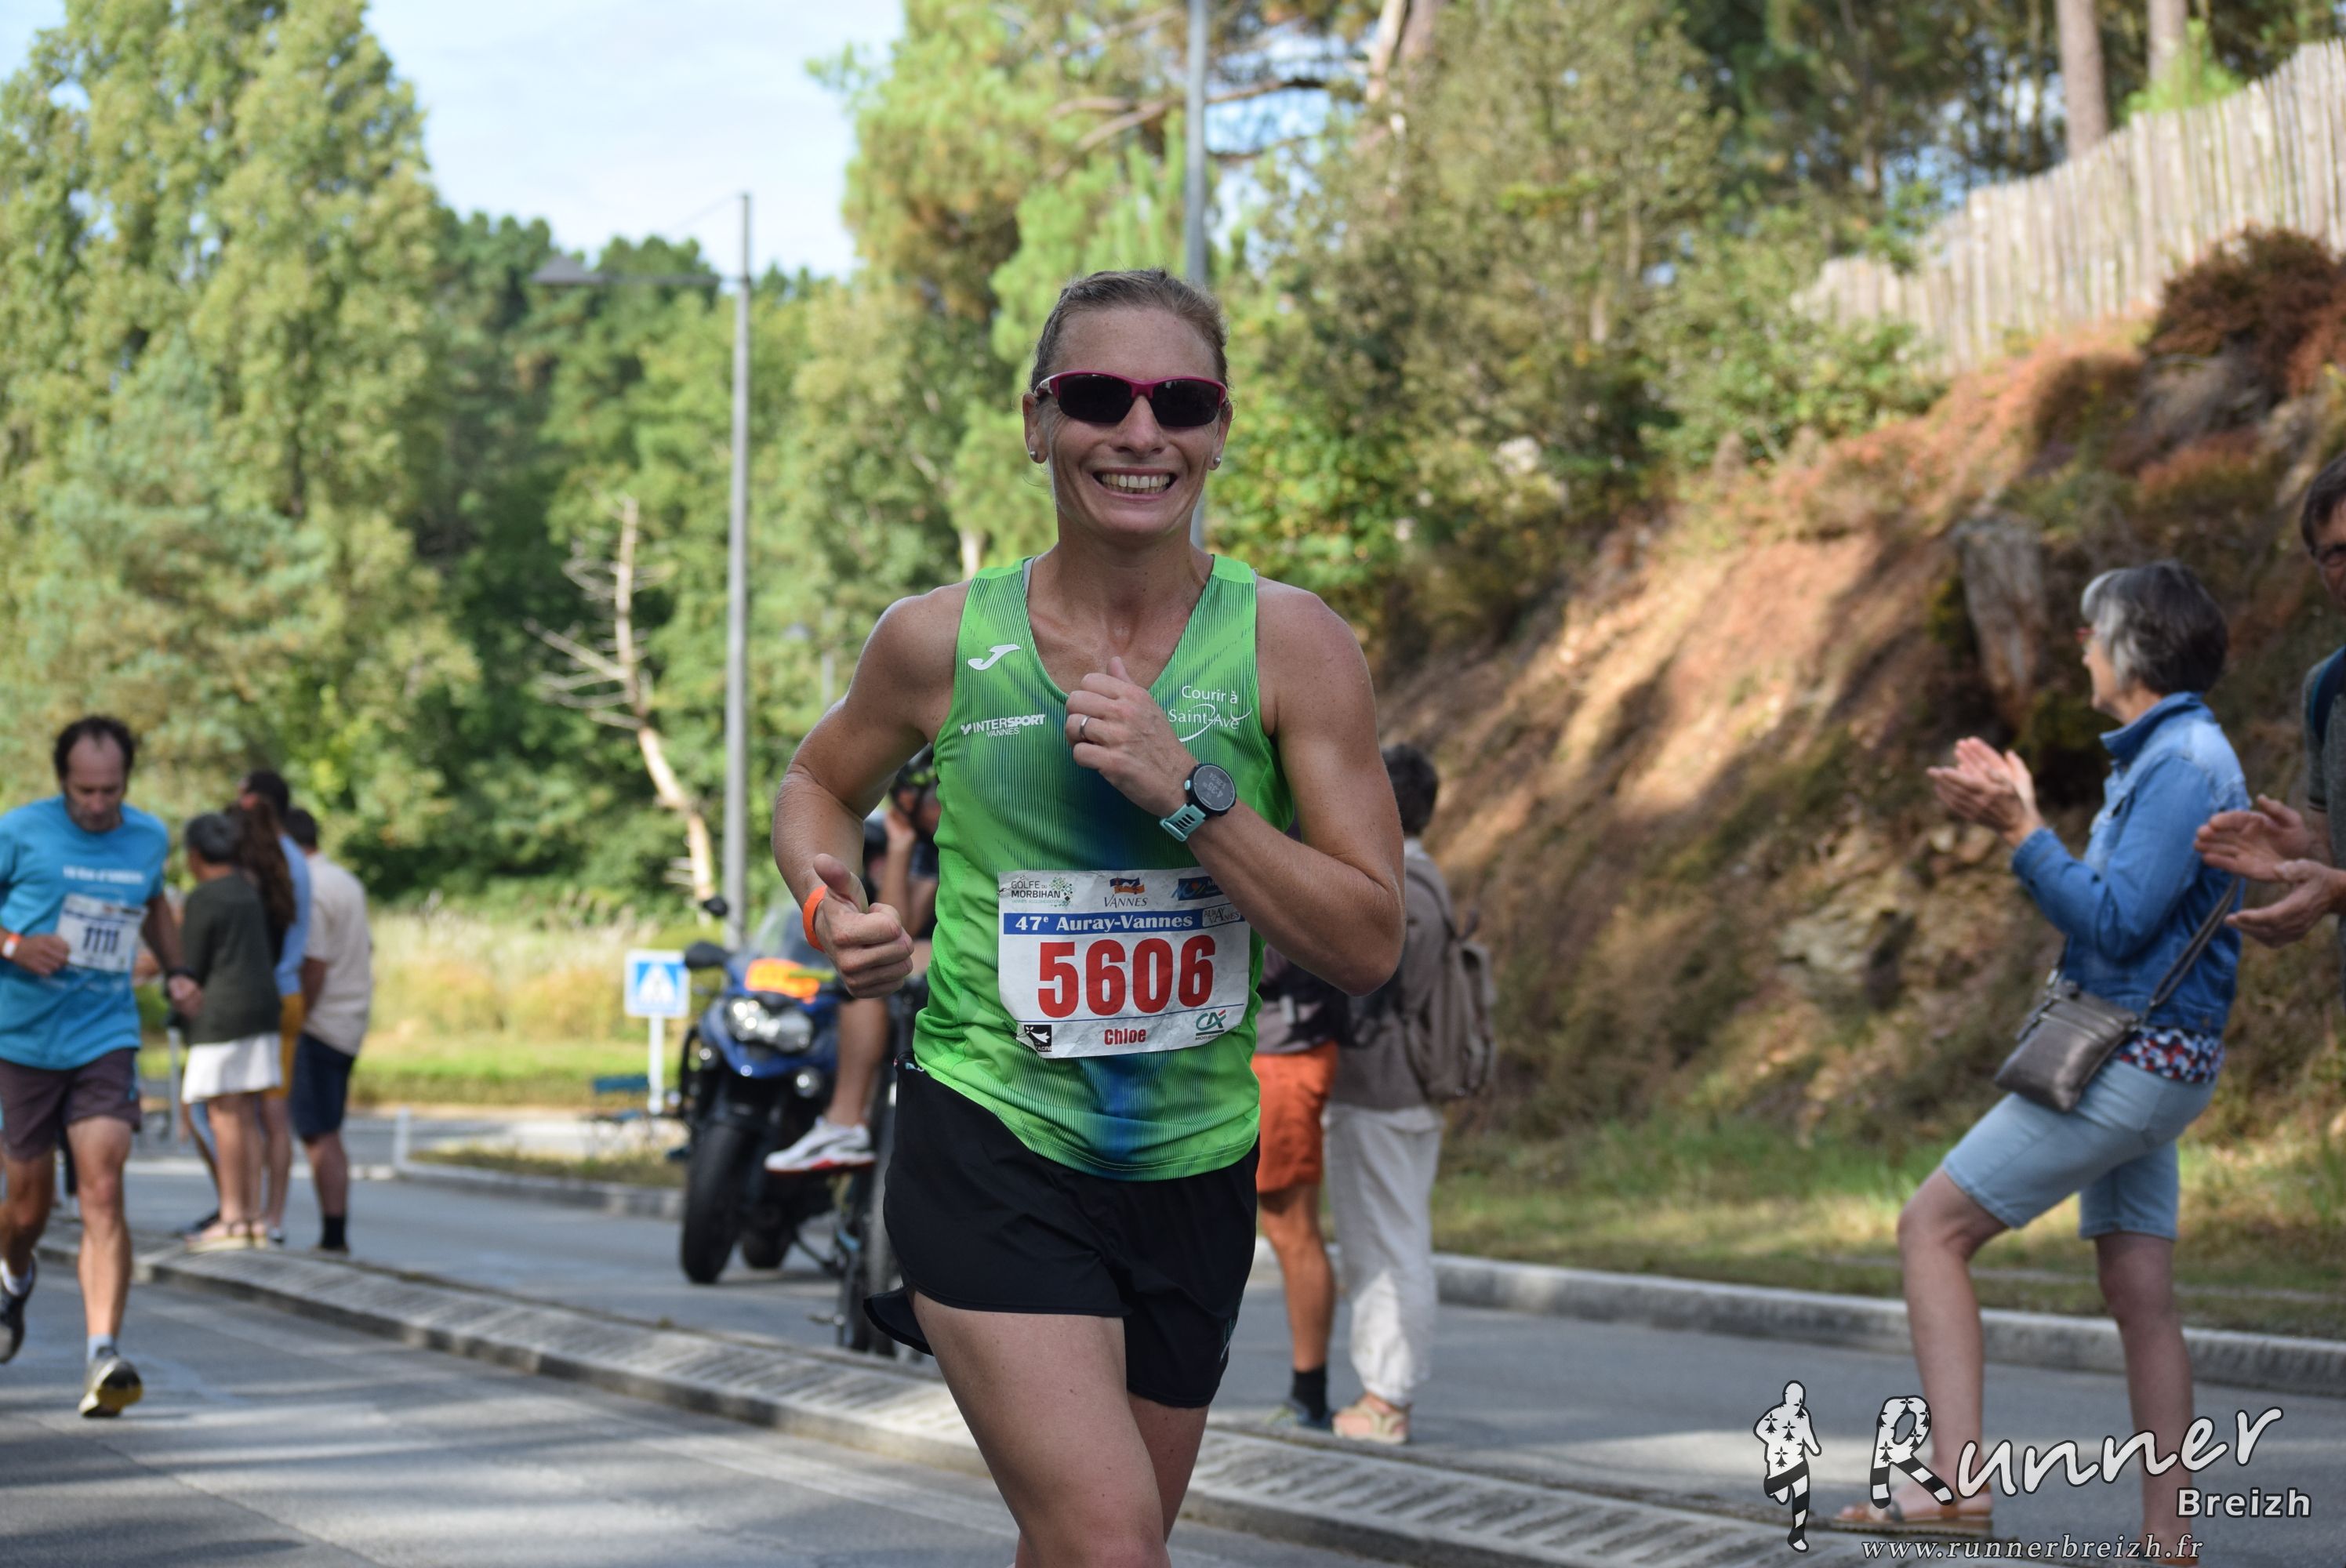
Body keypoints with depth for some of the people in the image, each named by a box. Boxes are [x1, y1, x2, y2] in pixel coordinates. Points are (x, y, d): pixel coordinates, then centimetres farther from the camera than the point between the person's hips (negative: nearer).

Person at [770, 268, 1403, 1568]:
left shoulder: (1288, 644, -5)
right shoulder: (943, 642, -4)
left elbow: (1369, 946, -8)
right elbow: (817, 788, 17)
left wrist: (1186, 792, -20)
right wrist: (832, 909, -5)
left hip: (1195, 1168, 3)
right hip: (989, 1147, -3)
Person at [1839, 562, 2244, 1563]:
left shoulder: (2185, 764, -15)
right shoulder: (2153, 757, 16)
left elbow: (2115, 923, -21)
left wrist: (2021, 830, -19)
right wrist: (2019, 819, 15)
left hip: (2134, 1056, -10)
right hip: (2140, 1059, 10)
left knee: (1932, 1226, -8)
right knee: (2140, 1297, 8)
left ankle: (1953, 1479, -13)